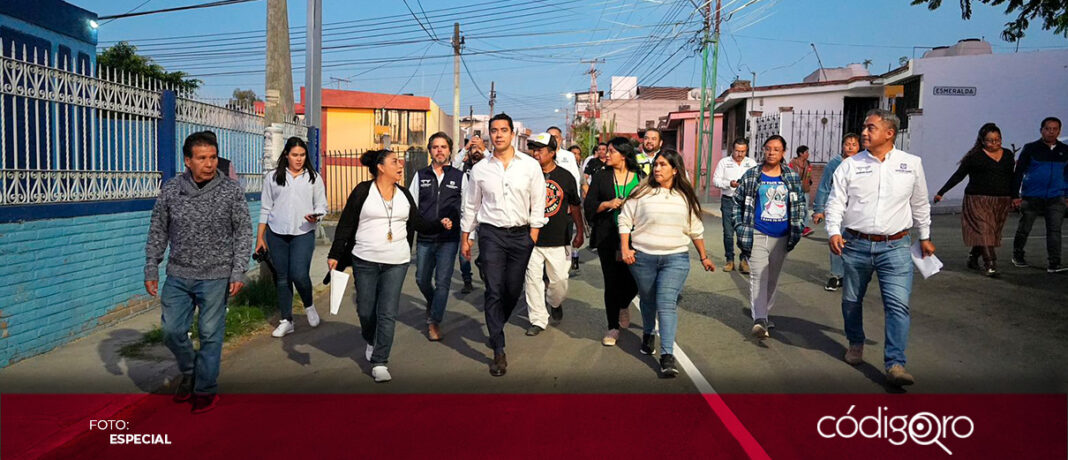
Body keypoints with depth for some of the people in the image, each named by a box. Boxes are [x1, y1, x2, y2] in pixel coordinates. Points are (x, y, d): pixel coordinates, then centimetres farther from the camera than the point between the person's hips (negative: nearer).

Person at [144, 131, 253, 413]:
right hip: (178, 276, 3)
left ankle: (206, 389, 22)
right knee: (172, 331, 7)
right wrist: (151, 270, 6)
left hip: (215, 277, -3)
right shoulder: (170, 190, 0)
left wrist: (239, 272, -9)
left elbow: (244, 232, -4)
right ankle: (189, 372, 34)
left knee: (211, 334, 4)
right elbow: (157, 233, 8)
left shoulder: (231, 191, -7)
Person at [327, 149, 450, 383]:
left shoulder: (404, 194, 9)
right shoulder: (363, 191, -3)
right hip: (365, 261, -2)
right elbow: (346, 225, -2)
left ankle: (379, 362, 5)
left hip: (396, 262, 2)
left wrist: (440, 225, -4)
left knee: (388, 313, -3)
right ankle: (371, 341, 40)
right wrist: (335, 255, -5)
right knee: (365, 310, 8)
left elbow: (418, 223, 12)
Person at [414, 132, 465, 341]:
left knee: (442, 282, -3)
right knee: (422, 280, 12)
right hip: (424, 239, 2)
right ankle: (432, 303, 42)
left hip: (449, 239, -2)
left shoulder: (459, 176, 2)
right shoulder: (421, 175, 7)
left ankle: (434, 322, 10)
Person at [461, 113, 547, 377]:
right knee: (494, 291, -5)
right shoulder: (480, 169, 3)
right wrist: (465, 238, 11)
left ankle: (496, 328, 38)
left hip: (521, 234, 1)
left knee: (513, 290, 9)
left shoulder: (530, 166, 0)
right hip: (491, 234, 0)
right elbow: (471, 205, 11)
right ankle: (499, 351, 1)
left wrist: (534, 234, -3)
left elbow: (538, 203, 3)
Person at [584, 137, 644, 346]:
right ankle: (613, 327, 17)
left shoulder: (640, 177, 6)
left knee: (634, 281, -4)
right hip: (608, 238, 0)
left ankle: (623, 306, 32)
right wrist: (607, 204, -11)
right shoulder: (601, 177, 7)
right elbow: (588, 205, 5)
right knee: (612, 282, 3)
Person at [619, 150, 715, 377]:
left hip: (675, 258, 0)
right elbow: (625, 219, 2)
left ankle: (667, 355, -14)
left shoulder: (685, 197, 7)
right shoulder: (643, 192, 0)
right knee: (648, 300, 15)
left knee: (667, 303, -11)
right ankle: (647, 334, 43)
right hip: (643, 257, 0)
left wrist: (704, 257, 20)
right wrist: (625, 249, -7)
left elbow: (696, 230, 16)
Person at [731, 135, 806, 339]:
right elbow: (737, 201, 6)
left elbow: (800, 202, 14)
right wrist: (740, 227, -1)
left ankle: (764, 314, 28)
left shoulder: (792, 177, 6)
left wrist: (798, 228, 6)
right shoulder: (751, 176, 0)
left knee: (773, 278, 12)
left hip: (781, 237, 3)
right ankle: (759, 319, -19)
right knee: (759, 275, -13)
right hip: (758, 235, -3)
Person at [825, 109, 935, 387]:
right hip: (856, 245, 1)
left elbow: (920, 204, 17)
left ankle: (895, 364, -9)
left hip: (895, 246, -1)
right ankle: (856, 343, 37)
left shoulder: (912, 164, 6)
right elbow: (836, 202, -1)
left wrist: (925, 236, 20)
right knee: (852, 300, 13)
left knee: (898, 304, -11)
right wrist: (834, 231, -16)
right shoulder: (850, 165, 2)